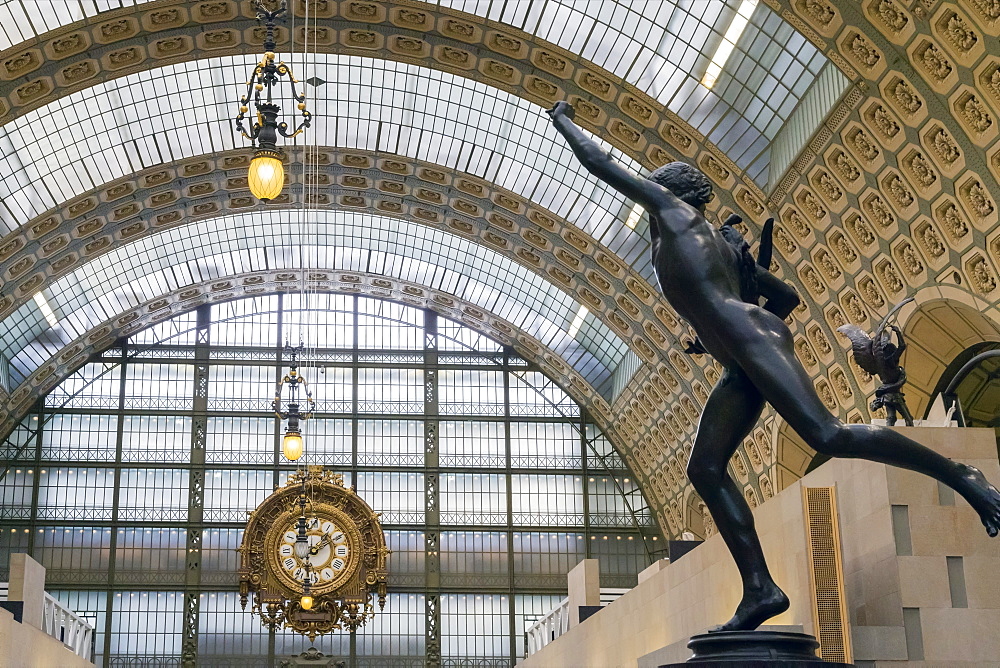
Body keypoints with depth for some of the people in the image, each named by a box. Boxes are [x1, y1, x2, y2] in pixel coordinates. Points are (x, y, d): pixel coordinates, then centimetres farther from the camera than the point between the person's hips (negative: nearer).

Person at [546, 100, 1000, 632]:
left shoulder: (670, 204, 11)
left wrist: (563, 121, 29)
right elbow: (786, 296, 35)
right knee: (705, 468, -2)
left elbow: (600, 163, 13)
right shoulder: (720, 244, 33)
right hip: (739, 367, 9)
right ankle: (760, 589, -11)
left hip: (752, 336, -9)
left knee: (828, 436, -21)